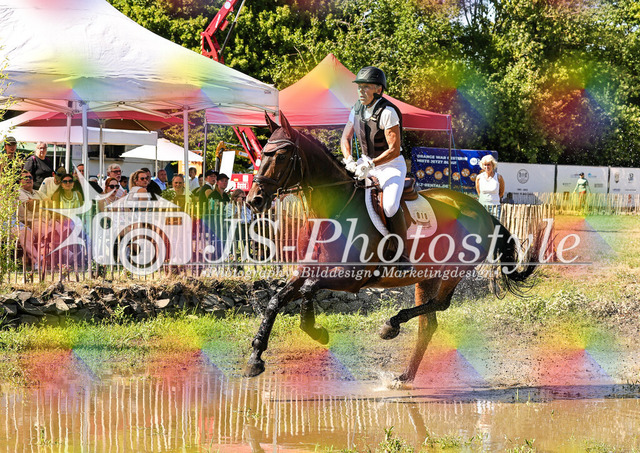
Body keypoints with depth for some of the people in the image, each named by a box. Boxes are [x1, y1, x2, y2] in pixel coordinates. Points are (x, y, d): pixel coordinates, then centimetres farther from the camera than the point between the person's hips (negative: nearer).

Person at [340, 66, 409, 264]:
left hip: (391, 165, -8)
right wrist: (349, 160, -11)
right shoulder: (357, 109, 1)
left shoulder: (387, 112, -21)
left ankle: (401, 253, -17)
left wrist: (370, 165, -31)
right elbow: (345, 138, 8)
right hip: (367, 163, 8)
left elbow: (394, 150, -23)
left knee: (390, 206, -29)